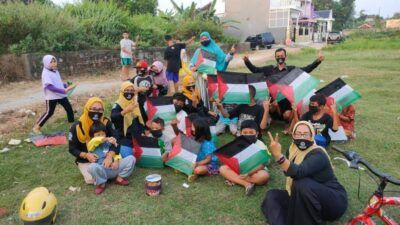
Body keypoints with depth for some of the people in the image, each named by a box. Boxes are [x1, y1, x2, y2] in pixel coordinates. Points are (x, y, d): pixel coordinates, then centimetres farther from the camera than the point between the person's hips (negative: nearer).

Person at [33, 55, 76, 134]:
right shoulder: (45, 73, -16)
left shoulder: (56, 71, 10)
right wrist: (64, 90, -32)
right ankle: (36, 127, 16)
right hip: (51, 97, -7)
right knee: (49, 113, 1)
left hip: (61, 95, 7)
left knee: (69, 108, 6)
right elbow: (50, 87, -26)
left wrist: (66, 86, 2)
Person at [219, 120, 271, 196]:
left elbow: (262, 164, -19)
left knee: (264, 176, -36)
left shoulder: (260, 145, -13)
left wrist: (248, 173, -33)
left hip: (255, 171, -3)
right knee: (223, 169, -17)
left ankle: (234, 179, -24)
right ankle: (247, 184, -29)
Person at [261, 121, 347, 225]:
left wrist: (278, 155, -50)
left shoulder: (318, 154, -22)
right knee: (271, 195, -6)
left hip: (334, 201, -7)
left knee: (302, 184, -35)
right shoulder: (293, 151, 1)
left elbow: (298, 172, -41)